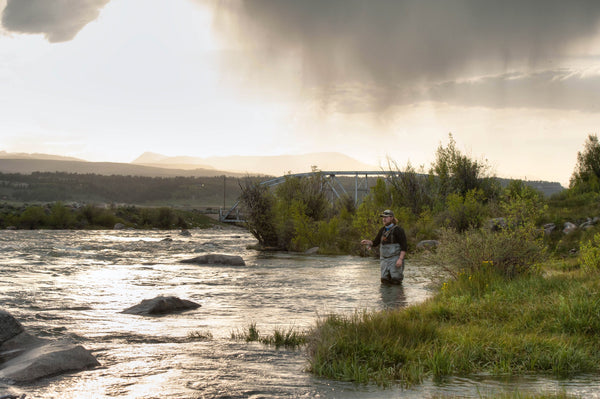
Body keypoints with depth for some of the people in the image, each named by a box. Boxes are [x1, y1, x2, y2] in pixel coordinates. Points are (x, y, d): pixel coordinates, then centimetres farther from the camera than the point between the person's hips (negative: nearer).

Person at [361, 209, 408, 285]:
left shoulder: (398, 230, -9)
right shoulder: (382, 230, 11)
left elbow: (404, 246, -14)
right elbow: (375, 243, 15)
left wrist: (400, 259, -25)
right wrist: (367, 242, -6)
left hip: (395, 258, -6)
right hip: (385, 259, 6)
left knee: (395, 280, -10)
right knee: (385, 280, -2)